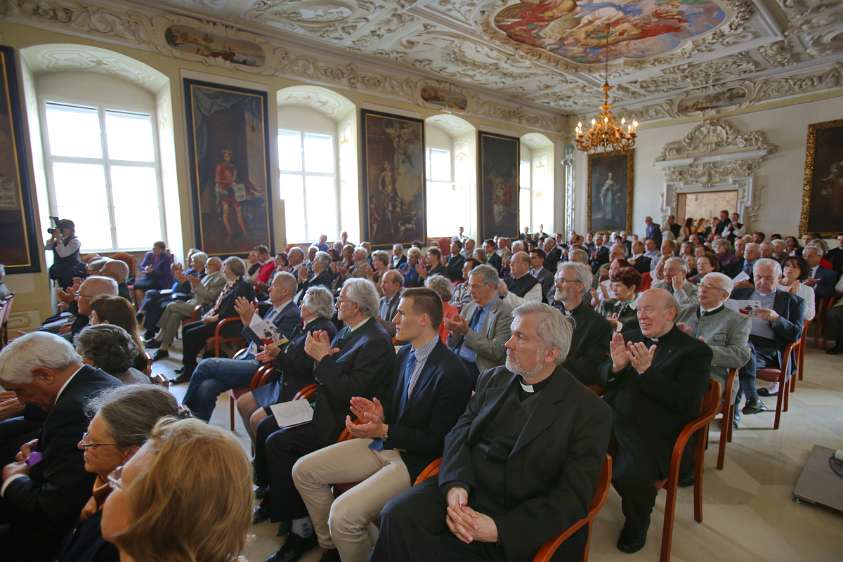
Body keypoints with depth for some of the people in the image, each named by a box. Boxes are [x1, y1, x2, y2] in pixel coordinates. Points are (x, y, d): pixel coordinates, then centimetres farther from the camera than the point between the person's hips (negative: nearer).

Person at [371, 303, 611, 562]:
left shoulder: (590, 411, -6)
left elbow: (572, 497, -10)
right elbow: (460, 434, 4)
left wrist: (500, 529, -19)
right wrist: (455, 484, -17)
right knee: (398, 514, -23)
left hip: (517, 522, -4)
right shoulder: (492, 379, 10)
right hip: (464, 490, 5)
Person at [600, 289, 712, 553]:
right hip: (610, 421, 5)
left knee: (629, 477, -27)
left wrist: (646, 371, -20)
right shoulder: (631, 337, 15)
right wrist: (616, 366, -9)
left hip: (652, 434, -4)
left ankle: (636, 523, 7)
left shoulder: (696, 351, 0)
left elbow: (686, 402, -11)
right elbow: (603, 378, 14)